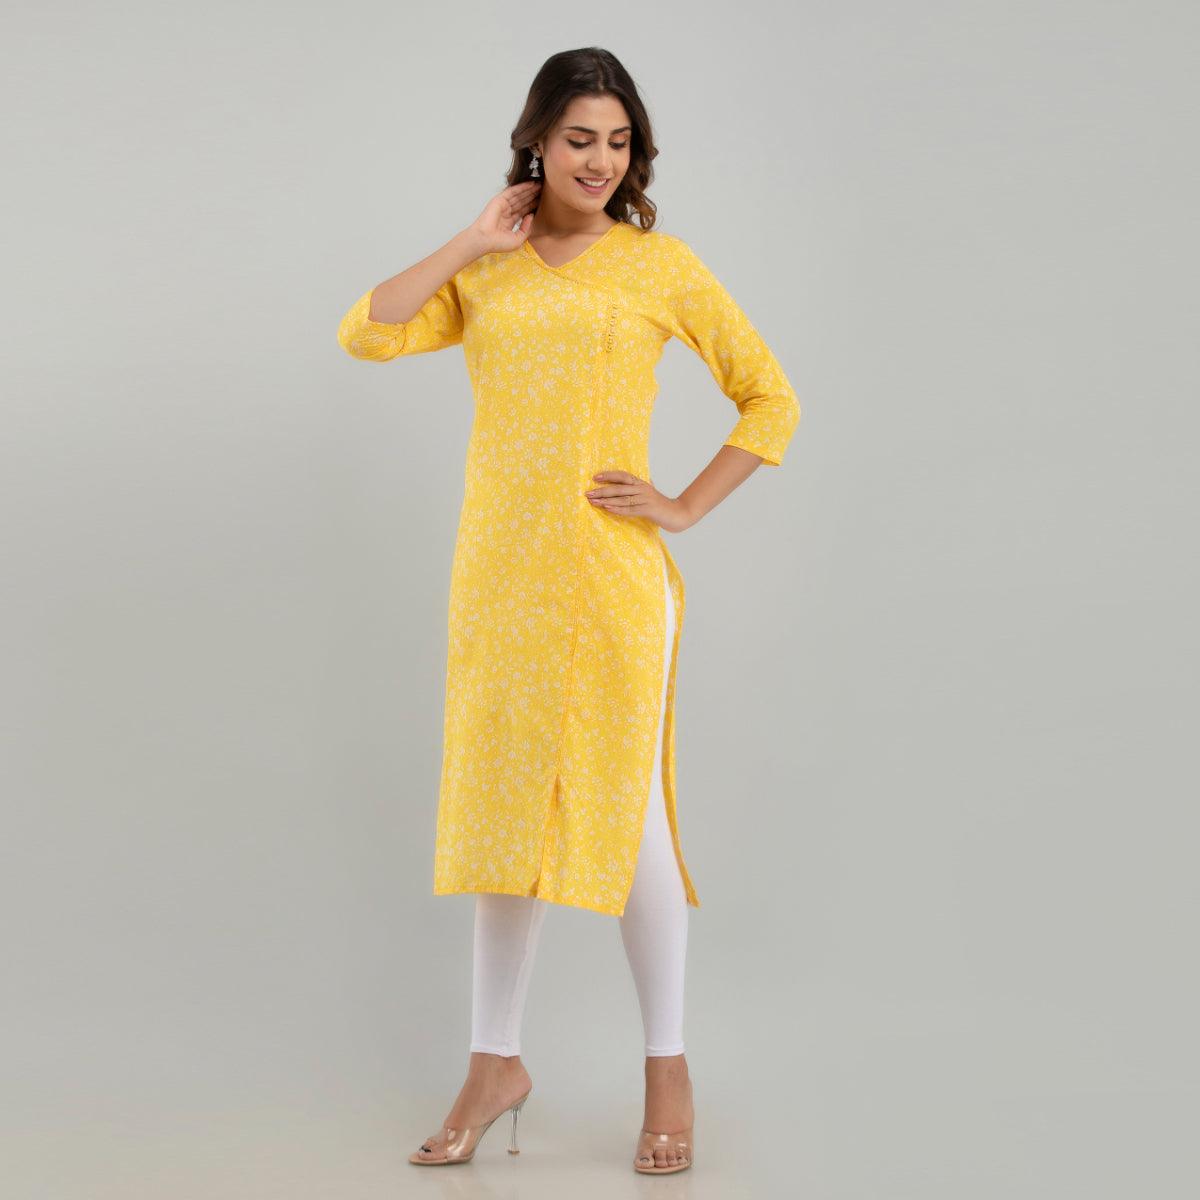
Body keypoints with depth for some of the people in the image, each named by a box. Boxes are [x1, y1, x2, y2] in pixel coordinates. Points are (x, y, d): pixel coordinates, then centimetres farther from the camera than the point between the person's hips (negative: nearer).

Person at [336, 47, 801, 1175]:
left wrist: (688, 506, -3)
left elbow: (771, 400, 5)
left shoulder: (660, 265, 2)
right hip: (497, 573, 3)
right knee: (503, 809, 9)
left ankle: (667, 1067, 16)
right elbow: (364, 335, -3)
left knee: (626, 815, 0)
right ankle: (496, 1063, 22)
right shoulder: (482, 273, 11)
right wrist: (475, 242, -3)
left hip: (611, 576, -3)